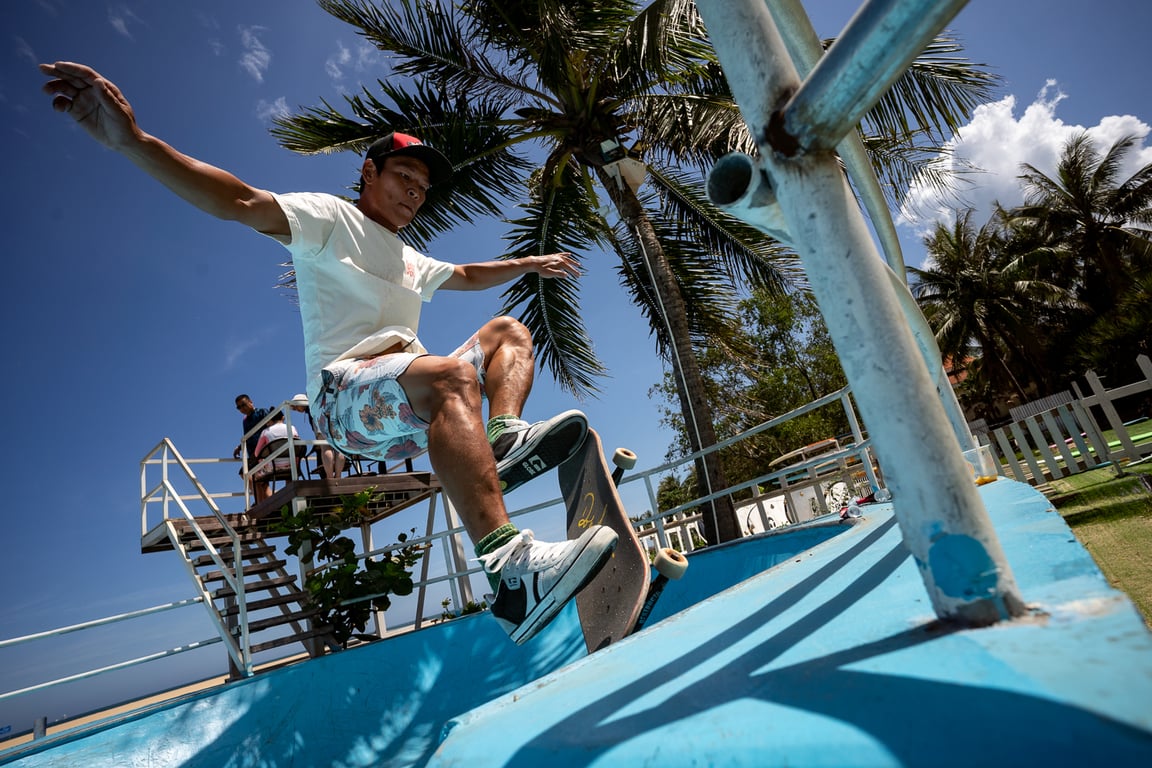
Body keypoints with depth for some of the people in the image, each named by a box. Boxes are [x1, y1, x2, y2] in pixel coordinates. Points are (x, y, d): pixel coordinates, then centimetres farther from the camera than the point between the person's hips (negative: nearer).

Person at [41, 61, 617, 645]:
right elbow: (240, 203, -10)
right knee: (451, 375, -38)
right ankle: (510, 569, -52)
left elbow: (470, 276, 44)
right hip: (344, 394, -8)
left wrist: (529, 263, 41)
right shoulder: (329, 217, 6)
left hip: (413, 412, 9)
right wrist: (132, 140, -24)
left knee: (509, 330, 9)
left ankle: (504, 440, -24)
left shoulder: (412, 262, 30)